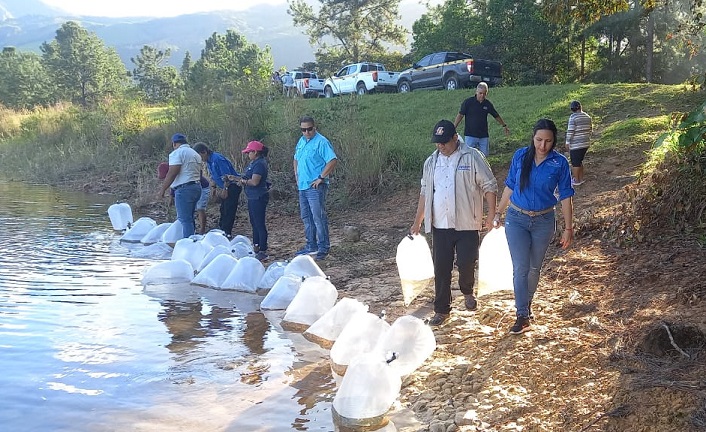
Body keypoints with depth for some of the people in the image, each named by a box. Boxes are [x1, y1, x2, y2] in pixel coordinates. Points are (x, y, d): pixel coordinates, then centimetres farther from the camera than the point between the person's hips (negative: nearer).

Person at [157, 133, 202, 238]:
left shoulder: (177, 153, -9)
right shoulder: (195, 154, 19)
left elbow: (172, 173, -16)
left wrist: (162, 190, -13)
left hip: (184, 189, -9)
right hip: (197, 186, 9)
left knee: (185, 220, -8)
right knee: (189, 219, 16)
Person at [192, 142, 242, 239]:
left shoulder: (217, 159, -21)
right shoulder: (208, 161, 9)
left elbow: (227, 176, -23)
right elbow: (213, 177, 21)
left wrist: (225, 189, -20)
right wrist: (213, 188, 15)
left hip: (233, 186, -10)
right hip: (226, 188, 10)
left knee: (228, 211, -9)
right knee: (223, 210, 12)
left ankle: (227, 233, -6)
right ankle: (222, 230, 18)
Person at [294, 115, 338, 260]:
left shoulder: (321, 142, -12)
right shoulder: (301, 141, 13)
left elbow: (333, 161, -21)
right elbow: (296, 159, 28)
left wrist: (321, 178, -20)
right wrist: (296, 175, 14)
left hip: (315, 187, -9)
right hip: (302, 186, 9)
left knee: (319, 218, -6)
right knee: (306, 217, 15)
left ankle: (323, 248, 1)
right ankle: (311, 246, 25)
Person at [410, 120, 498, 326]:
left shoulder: (472, 157, -6)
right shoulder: (431, 162, 9)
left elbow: (489, 185, -4)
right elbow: (425, 193, 15)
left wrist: (492, 214, -12)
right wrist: (417, 223, 15)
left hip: (467, 224, -3)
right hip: (440, 226, 3)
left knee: (466, 263, 2)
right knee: (441, 268, 5)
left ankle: (467, 292, 34)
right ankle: (441, 310, 16)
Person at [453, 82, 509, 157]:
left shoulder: (487, 104, 5)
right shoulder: (468, 102, -5)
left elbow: (496, 116, 19)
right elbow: (460, 115, -4)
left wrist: (504, 126, 27)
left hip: (484, 136, 4)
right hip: (470, 135, -4)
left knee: (484, 155, 4)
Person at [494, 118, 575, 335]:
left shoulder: (559, 163, -9)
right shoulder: (520, 156, -6)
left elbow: (566, 197, -4)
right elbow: (510, 187, 5)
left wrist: (568, 228, -5)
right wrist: (498, 213, 8)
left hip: (543, 222, 0)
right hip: (517, 219, 0)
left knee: (534, 267, 14)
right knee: (520, 268, -6)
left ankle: (526, 304, 35)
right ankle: (522, 315, -1)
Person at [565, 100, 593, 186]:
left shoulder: (573, 117, -16)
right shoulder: (587, 117, 5)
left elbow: (570, 131, -18)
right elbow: (590, 129, 12)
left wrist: (567, 142, -10)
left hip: (575, 144, -7)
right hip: (586, 143, 7)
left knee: (575, 163, 6)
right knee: (579, 161, 21)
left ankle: (576, 180, 13)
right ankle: (581, 178, 27)